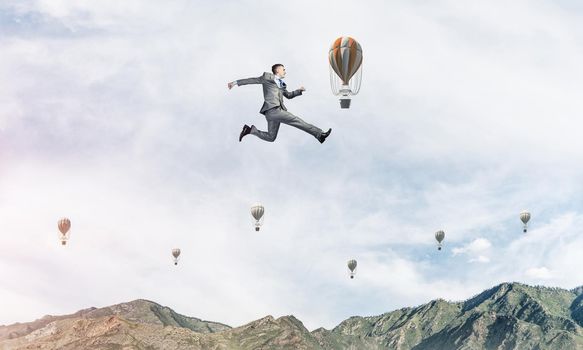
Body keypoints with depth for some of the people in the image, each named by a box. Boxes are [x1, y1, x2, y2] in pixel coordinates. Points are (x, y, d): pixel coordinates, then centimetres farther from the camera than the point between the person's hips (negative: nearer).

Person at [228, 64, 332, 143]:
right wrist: (236, 82, 4)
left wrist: (299, 91, 25)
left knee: (271, 137, 11)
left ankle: (250, 129, 16)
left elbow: (288, 95, 38)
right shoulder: (268, 77, 5)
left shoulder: (281, 84, 26)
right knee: (297, 121, -14)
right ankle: (319, 134, -13)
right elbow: (253, 80, 6)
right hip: (272, 110, -9)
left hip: (277, 111, 9)